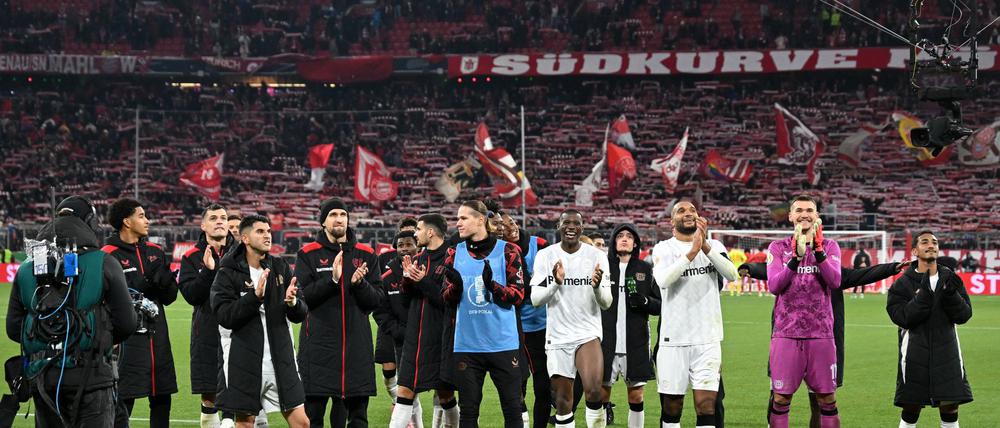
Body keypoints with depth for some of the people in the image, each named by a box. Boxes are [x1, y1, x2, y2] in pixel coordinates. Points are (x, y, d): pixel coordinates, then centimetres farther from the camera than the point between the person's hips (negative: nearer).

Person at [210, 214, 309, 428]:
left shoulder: (281, 268, 8)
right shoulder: (228, 274, -3)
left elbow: (301, 314, 6)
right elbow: (225, 316, -15)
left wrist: (292, 302, -17)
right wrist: (255, 296, -25)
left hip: (281, 360, 4)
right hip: (244, 363, -3)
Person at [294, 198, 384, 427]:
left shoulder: (366, 254, 10)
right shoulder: (308, 254, 3)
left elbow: (377, 299, 5)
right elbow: (302, 295, -8)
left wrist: (360, 283, -13)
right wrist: (332, 279, -19)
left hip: (357, 345, 3)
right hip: (319, 344, -3)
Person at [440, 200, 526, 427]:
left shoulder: (507, 250, -2)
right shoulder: (455, 253, 6)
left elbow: (518, 295, -4)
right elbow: (446, 298, 7)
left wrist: (492, 285, -22)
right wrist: (456, 285, -15)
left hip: (503, 342, -2)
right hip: (467, 344, 2)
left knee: (512, 406, 1)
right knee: (468, 409, 6)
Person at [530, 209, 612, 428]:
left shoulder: (597, 256, -1)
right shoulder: (545, 256, 0)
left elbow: (606, 303, -1)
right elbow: (535, 300, -3)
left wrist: (597, 286, -23)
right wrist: (556, 283, -20)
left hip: (588, 333, -1)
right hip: (557, 336, 1)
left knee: (593, 391, -22)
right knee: (562, 400, 4)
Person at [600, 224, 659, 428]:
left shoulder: (646, 269, 8)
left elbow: (661, 305, 10)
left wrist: (645, 301, -11)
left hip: (636, 345, 1)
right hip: (606, 343, -1)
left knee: (636, 396, 4)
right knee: (601, 394, -1)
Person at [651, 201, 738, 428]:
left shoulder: (713, 246, 8)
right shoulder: (664, 249, 2)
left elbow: (731, 274, -11)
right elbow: (662, 280, -18)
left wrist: (705, 246, -23)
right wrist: (692, 251, -25)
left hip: (707, 340, 1)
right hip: (673, 340, 0)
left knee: (706, 408, -7)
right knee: (671, 409, 7)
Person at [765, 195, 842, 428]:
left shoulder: (829, 247, 8)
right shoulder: (778, 248, 7)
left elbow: (834, 282, -10)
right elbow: (774, 286, -9)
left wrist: (818, 250, -20)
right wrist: (796, 257, -21)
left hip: (820, 333, 1)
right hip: (786, 332, -1)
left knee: (828, 399, 3)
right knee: (781, 399, 0)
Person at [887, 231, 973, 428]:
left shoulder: (950, 278, 5)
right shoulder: (903, 284, -3)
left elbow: (963, 315, -2)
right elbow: (904, 319, -15)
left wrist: (951, 294, -20)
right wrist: (924, 293, -25)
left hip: (946, 352, 2)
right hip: (916, 355, -2)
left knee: (950, 409, 3)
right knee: (910, 411, 3)